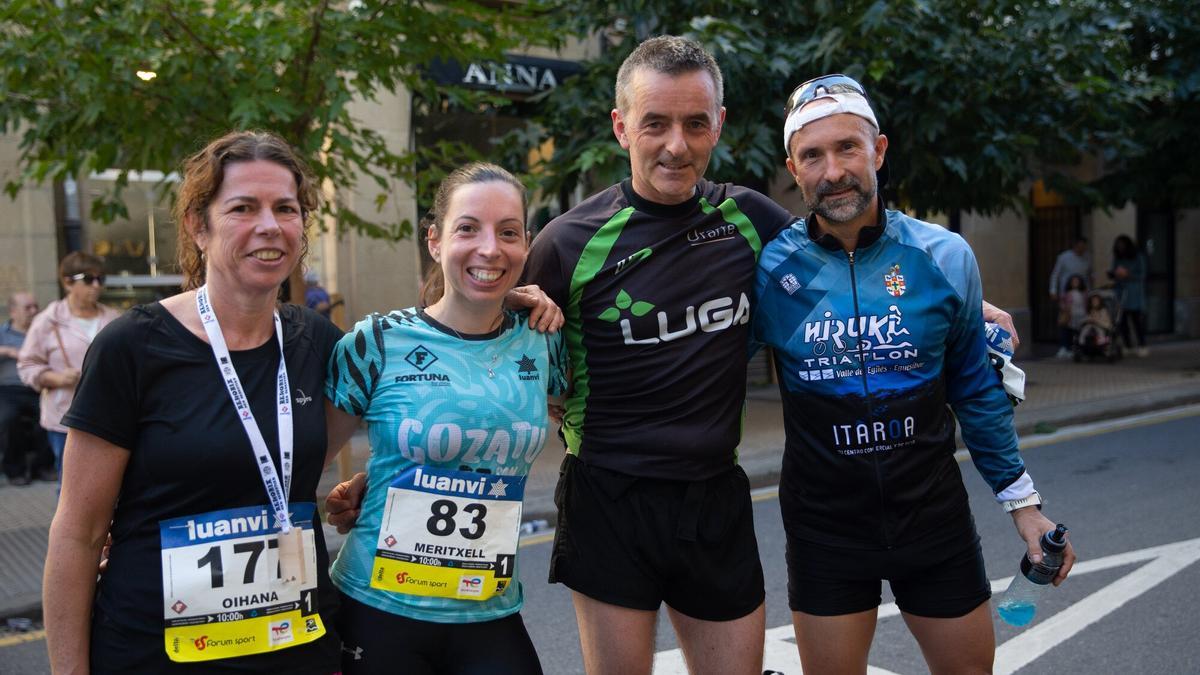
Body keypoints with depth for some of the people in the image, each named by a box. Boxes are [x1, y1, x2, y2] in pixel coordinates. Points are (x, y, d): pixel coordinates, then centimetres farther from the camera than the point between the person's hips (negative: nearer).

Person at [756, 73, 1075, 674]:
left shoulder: (945, 258, -6)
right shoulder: (768, 269, -10)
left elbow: (977, 390, 5)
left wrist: (1022, 501, 8)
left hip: (935, 517, 1)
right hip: (823, 528, -1)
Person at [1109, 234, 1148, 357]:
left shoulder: (1138, 257, -1)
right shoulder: (1117, 258, 11)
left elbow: (1142, 275, -3)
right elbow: (1112, 274, 15)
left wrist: (1128, 274, -18)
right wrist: (1112, 273, -9)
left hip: (1134, 294, -4)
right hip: (1120, 292, 4)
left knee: (1136, 319, -10)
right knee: (1122, 320, -3)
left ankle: (1142, 346, -3)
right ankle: (1128, 346, 4)